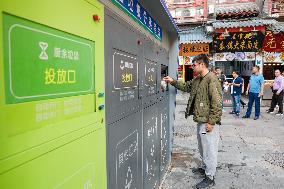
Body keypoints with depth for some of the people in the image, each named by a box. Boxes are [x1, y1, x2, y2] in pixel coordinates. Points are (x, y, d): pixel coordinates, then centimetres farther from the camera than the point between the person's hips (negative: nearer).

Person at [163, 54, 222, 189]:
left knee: (209, 149, 3)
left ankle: (210, 178, 18)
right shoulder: (197, 79, 10)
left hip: (208, 122, -9)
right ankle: (206, 168, 42)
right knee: (202, 147, 23)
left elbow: (216, 103, -22)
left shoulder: (212, 79, -19)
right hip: (201, 120, 10)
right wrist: (173, 81, 17)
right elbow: (186, 87, 27)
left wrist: (211, 122, -21)